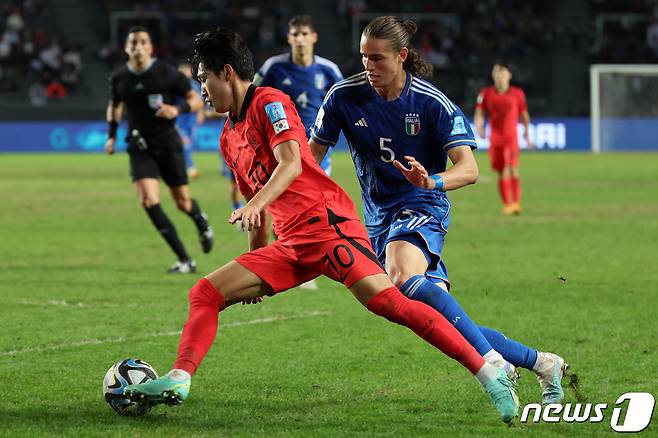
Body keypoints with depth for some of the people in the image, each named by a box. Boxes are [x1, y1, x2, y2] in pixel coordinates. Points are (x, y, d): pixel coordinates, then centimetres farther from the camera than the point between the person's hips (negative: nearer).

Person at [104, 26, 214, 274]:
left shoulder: (166, 73, -8)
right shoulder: (119, 78, 1)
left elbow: (196, 100, -2)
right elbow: (114, 105, 21)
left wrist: (178, 110, -21)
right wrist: (112, 135, 10)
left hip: (168, 144, -2)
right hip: (140, 148, 2)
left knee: (183, 202, 5)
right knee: (148, 201, -18)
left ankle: (200, 220, 46)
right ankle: (184, 260, -13)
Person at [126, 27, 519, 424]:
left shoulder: (269, 102, -2)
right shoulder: (230, 138, 23)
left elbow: (291, 164, -17)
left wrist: (255, 205, -33)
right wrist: (256, 271, 33)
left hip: (328, 222, -9)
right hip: (290, 244, 9)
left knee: (388, 302, -24)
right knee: (206, 293, 0)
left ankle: (490, 374, -25)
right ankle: (179, 380, -11)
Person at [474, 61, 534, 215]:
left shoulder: (517, 94, 2)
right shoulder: (486, 93, 4)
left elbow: (524, 115, 13)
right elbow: (479, 113, 3)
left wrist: (527, 135, 18)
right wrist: (479, 127, -18)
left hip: (511, 137, -2)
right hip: (495, 138, 2)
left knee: (512, 169, -19)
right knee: (501, 172, 7)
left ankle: (516, 203, -23)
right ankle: (506, 203, 21)